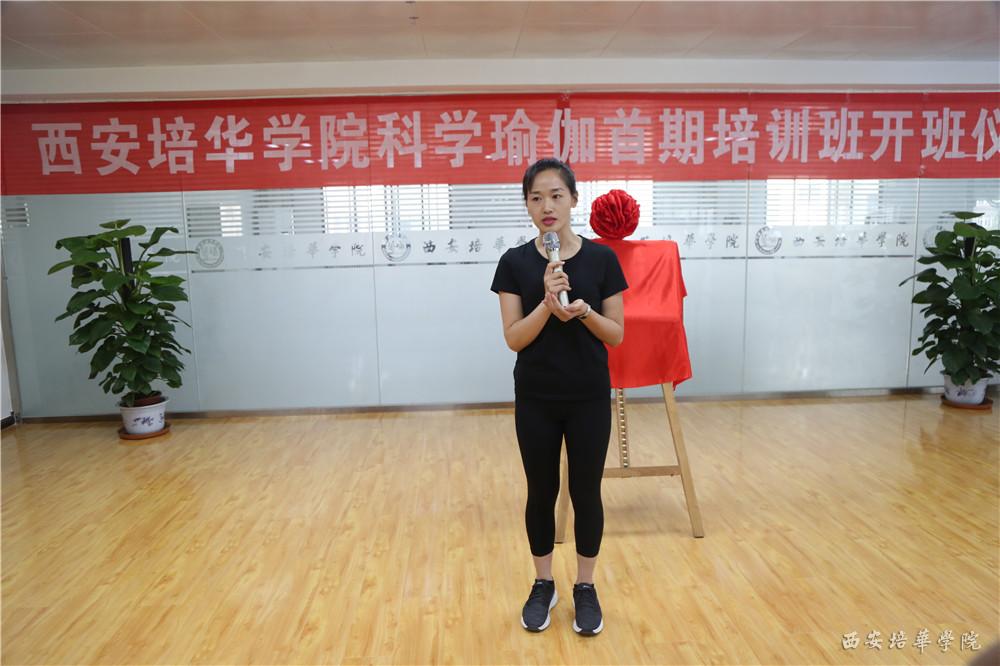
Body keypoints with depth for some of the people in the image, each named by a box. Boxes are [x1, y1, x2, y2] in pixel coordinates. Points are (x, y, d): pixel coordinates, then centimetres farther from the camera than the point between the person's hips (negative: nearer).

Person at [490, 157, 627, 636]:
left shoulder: (601, 258, -4)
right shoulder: (515, 262, -4)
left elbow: (617, 335, -2)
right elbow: (514, 339, -9)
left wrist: (583, 311, -20)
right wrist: (547, 302, -24)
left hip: (589, 398, 0)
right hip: (536, 400, 0)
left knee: (586, 492, 10)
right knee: (541, 493, 12)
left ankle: (585, 588, 30)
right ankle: (543, 585, 32)